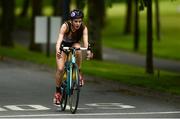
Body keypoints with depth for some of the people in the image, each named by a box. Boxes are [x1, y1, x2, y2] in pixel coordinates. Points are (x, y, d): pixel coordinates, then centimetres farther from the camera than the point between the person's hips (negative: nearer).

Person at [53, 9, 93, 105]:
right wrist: (57, 50, -64)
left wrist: (88, 51, -61)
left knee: (78, 49, -36)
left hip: (75, 44, 1)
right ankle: (57, 91, 5)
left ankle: (78, 73, -18)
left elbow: (85, 41, -40)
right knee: (60, 69, -14)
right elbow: (59, 40, -44)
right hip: (64, 45, -1)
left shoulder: (83, 28, -27)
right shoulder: (65, 26, -32)